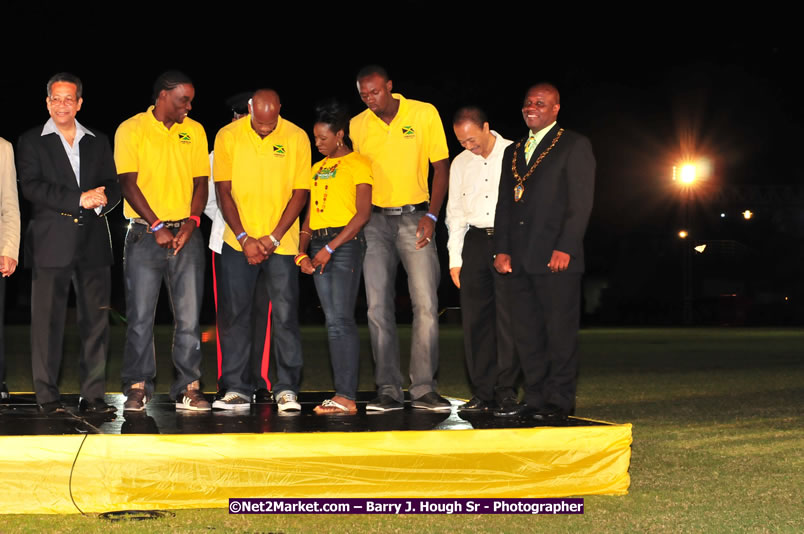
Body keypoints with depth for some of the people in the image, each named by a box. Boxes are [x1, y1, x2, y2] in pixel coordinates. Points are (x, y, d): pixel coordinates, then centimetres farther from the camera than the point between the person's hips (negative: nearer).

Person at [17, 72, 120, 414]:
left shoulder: (98, 143, 18)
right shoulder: (32, 142, 7)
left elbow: (113, 188, 13)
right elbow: (31, 187, -7)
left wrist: (99, 201, -11)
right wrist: (78, 200, -15)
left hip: (93, 243, 3)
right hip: (51, 243, -3)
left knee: (96, 319, 1)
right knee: (47, 320, -2)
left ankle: (93, 395, 7)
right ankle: (48, 396, 4)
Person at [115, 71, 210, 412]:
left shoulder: (195, 131, 11)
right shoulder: (131, 130, 0)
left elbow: (200, 182, 11)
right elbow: (128, 183, -5)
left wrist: (191, 222, -6)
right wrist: (158, 226, -11)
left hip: (186, 234, 3)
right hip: (145, 235, -3)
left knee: (189, 317, 0)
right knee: (140, 316, -2)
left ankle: (188, 387, 5)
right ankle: (137, 387, 7)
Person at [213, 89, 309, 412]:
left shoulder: (296, 138, -3)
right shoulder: (227, 137, -2)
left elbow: (299, 193, -1)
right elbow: (224, 192, 0)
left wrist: (273, 238, -9)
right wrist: (245, 239, -8)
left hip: (281, 243, -1)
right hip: (238, 242, 1)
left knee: (285, 315, -3)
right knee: (234, 314, 1)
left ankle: (287, 388, 4)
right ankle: (236, 388, 8)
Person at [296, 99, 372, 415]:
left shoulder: (358, 164, -1)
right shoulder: (318, 169, 21)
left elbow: (363, 214, -9)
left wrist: (330, 248, -13)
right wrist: (302, 252, 5)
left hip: (345, 242, -7)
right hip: (318, 245, 7)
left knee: (341, 320, -14)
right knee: (333, 322, 3)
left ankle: (347, 397, -16)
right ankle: (343, 395, 3)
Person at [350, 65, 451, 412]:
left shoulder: (424, 113, -1)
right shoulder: (357, 126, 6)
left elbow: (441, 166, 1)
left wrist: (431, 215, -9)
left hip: (415, 217, -2)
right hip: (375, 220, 2)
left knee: (426, 304, -8)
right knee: (378, 307, -3)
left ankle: (424, 388, -1)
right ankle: (388, 391, 1)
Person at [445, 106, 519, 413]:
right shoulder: (460, 163, 15)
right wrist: (455, 258, 11)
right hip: (474, 241, 4)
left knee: (508, 319, -6)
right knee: (475, 319, 1)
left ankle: (506, 393, -2)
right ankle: (483, 394, 5)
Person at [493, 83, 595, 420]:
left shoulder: (574, 146, 2)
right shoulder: (514, 152, 22)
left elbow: (581, 201, -6)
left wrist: (565, 248, -14)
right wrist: (502, 249, 8)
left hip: (556, 257, -6)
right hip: (521, 259, 6)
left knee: (560, 332, -4)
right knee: (526, 333, 6)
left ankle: (560, 401, 1)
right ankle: (536, 399, 12)